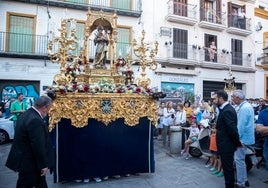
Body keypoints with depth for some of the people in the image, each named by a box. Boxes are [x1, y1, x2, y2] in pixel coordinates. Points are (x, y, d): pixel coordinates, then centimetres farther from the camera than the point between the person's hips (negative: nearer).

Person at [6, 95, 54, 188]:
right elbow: (38, 146, -27)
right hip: (28, 162, -10)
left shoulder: (27, 114, 3)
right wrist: (43, 165, -16)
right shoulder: (36, 121, -29)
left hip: (24, 158, 10)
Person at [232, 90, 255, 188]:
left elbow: (241, 125, -23)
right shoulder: (246, 106, 11)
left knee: (239, 160, -2)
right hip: (244, 137, 10)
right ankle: (244, 180, 31)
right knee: (241, 159, 19)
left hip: (242, 138, -10)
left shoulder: (244, 108, -21)